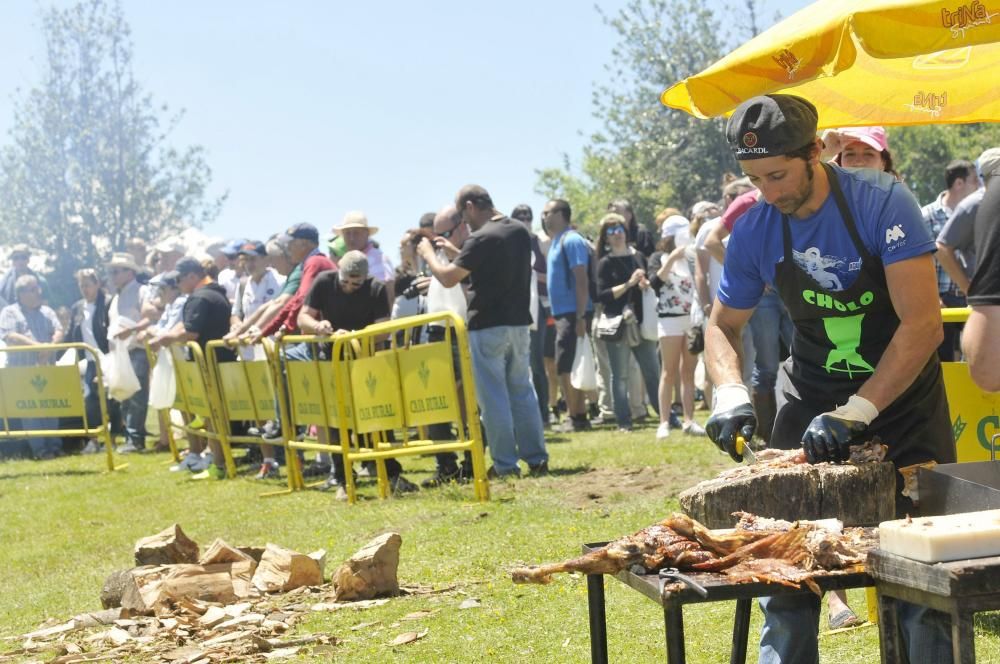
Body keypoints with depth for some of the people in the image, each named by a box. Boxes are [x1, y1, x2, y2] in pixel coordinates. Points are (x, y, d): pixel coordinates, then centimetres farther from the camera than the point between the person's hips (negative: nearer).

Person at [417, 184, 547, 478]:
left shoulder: (482, 238, -17)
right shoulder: (520, 231, 7)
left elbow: (448, 278, -14)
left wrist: (428, 254, 3)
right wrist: (457, 252, 23)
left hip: (488, 327, -7)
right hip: (518, 322, 7)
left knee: (493, 396, 0)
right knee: (522, 391, 14)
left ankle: (505, 465, 2)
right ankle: (536, 458, 14)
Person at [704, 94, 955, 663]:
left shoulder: (881, 202, -20)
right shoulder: (755, 231, -7)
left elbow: (923, 324, -25)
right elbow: (724, 325, 7)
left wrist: (855, 413, -31)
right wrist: (730, 393, -14)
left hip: (903, 400, -3)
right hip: (815, 400, 3)